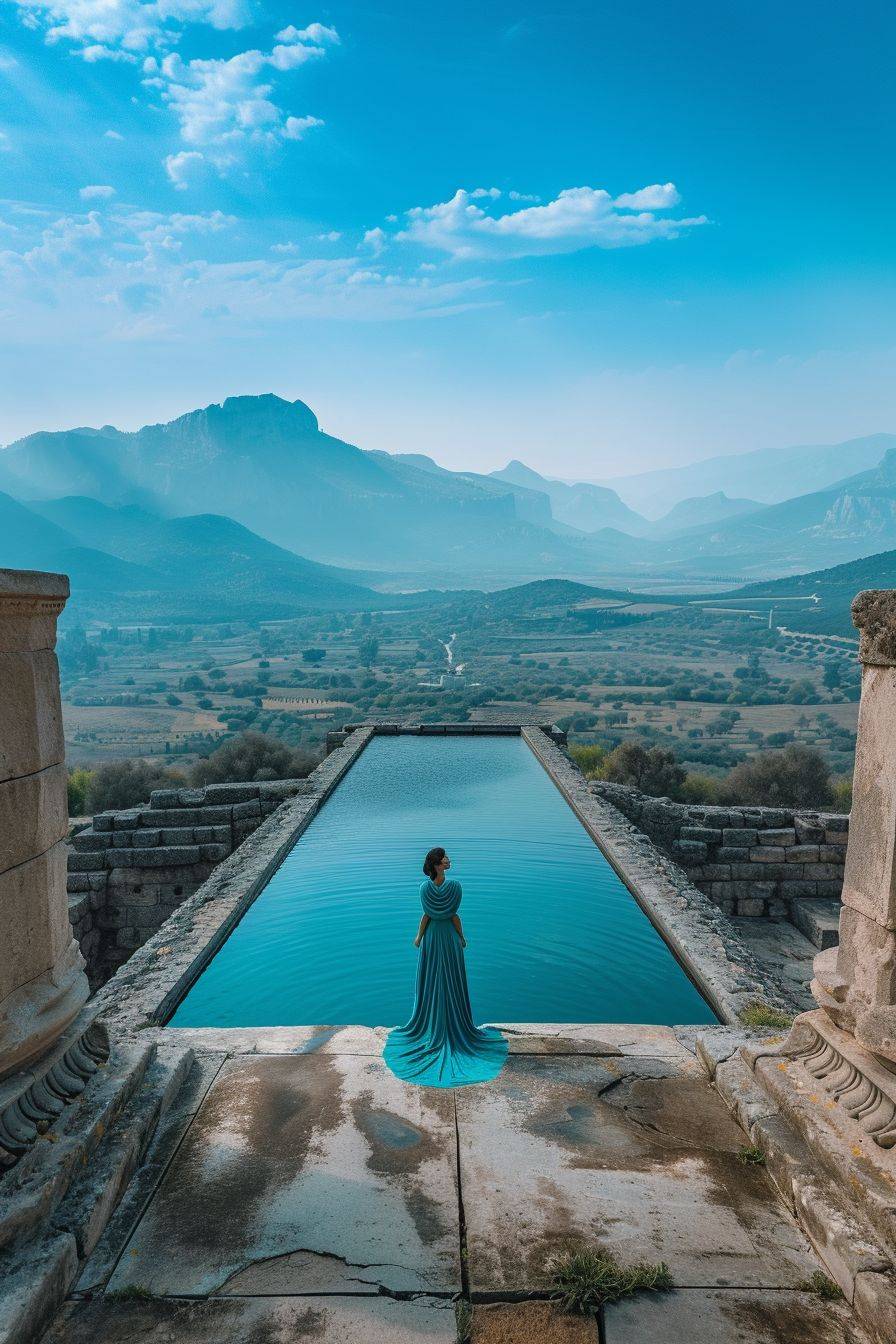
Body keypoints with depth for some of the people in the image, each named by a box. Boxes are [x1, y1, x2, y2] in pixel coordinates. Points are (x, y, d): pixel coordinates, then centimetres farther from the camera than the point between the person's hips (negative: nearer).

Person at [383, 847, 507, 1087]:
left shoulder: (425, 888, -16)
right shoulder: (455, 886, -20)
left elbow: (426, 916, -11)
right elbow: (454, 916, -14)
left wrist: (419, 937, 4)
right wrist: (462, 937, 2)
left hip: (431, 938, 1)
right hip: (450, 937, -1)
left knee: (431, 983, 15)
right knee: (452, 983, 14)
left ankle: (432, 1030, 27)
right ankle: (456, 1029, 25)